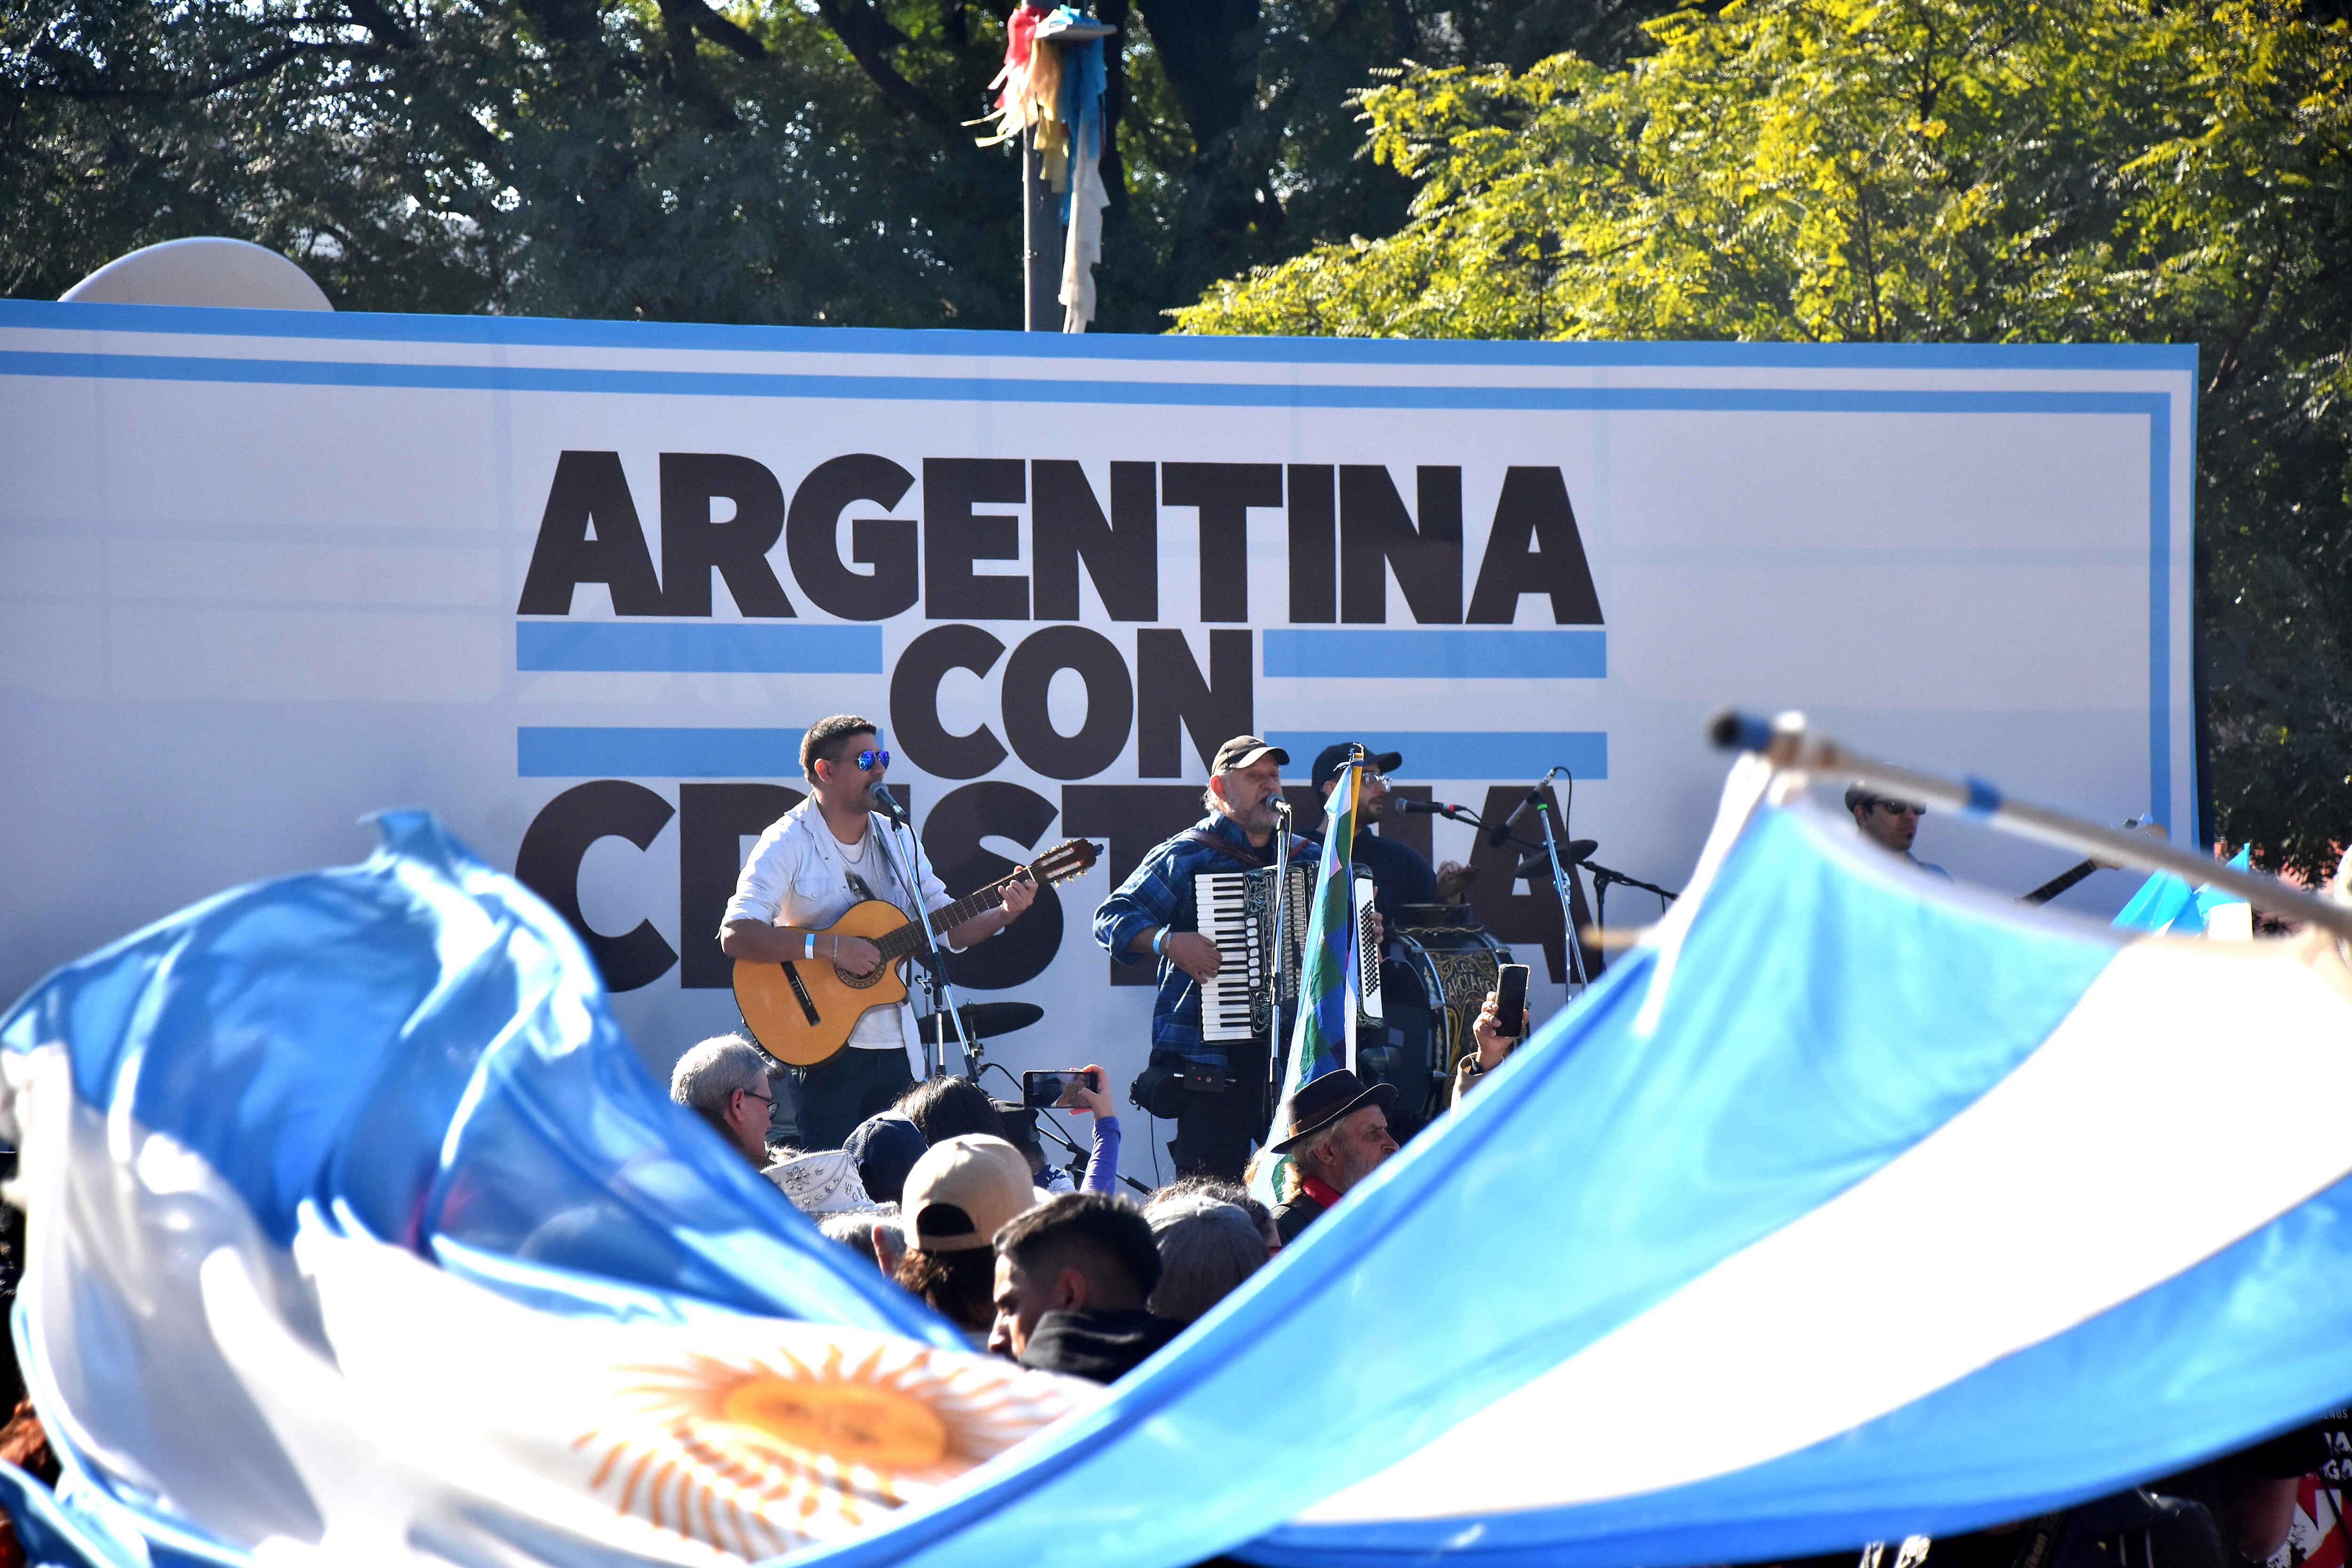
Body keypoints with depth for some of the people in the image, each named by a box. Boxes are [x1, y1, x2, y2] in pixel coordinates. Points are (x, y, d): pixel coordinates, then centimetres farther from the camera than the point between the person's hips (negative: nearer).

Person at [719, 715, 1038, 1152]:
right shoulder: (790, 844, -8)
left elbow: (950, 929, 13)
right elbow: (736, 936, -19)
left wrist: (1005, 914, -6)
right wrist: (829, 947, -25)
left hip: (894, 1048, 6)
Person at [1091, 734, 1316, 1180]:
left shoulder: (1306, 856, 17)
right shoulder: (1186, 855, 2)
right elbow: (1112, 918, -1)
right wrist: (1168, 942, -17)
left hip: (1293, 1052, 5)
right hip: (1211, 1056, -5)